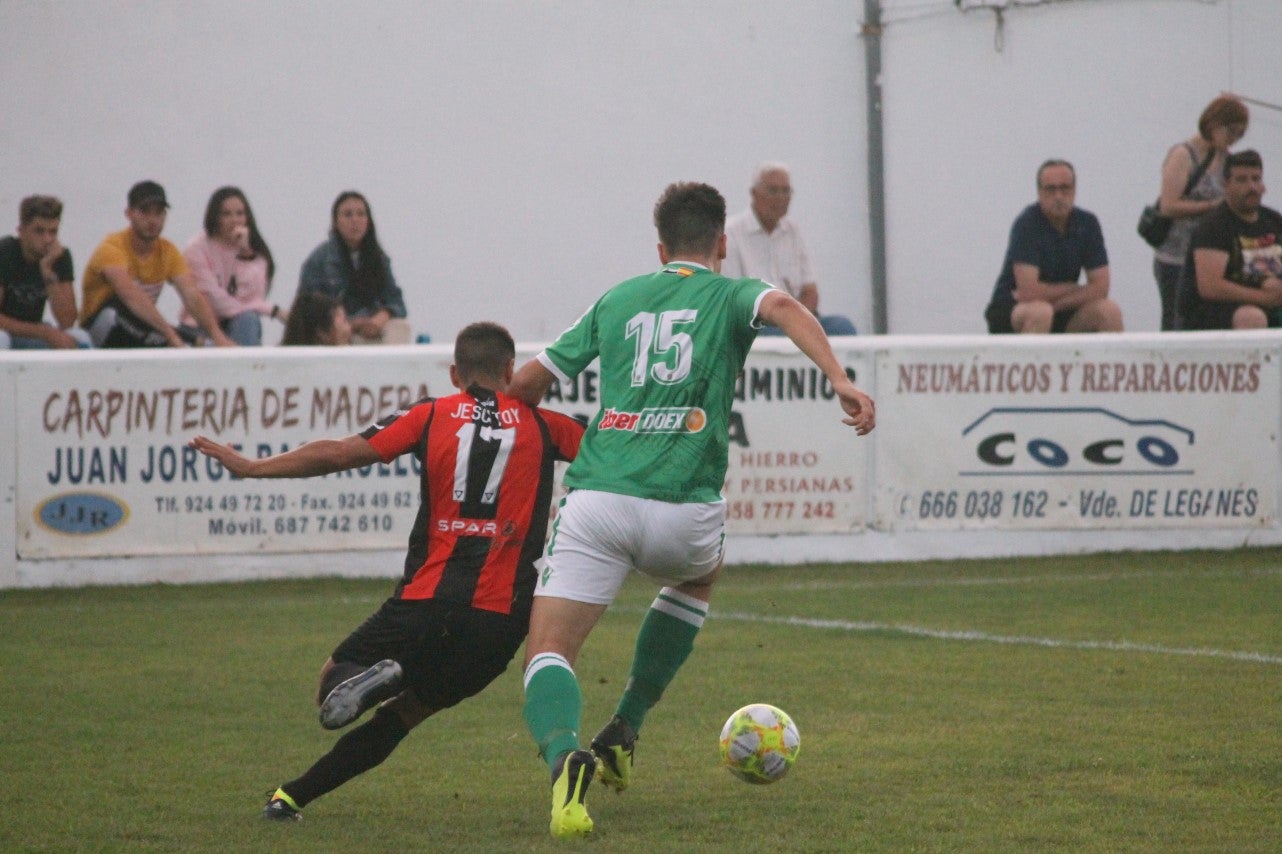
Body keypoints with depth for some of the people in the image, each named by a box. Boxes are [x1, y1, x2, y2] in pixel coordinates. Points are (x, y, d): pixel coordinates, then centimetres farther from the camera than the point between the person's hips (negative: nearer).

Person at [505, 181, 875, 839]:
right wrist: (840, 380, -23)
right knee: (698, 576, 35)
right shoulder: (733, 294, 12)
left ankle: (564, 755, -36)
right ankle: (621, 735, 27)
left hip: (596, 499, 0)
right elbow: (783, 307, -13)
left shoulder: (616, 301, 21)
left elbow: (526, 383, 24)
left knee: (548, 654, -1)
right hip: (683, 510, 0)